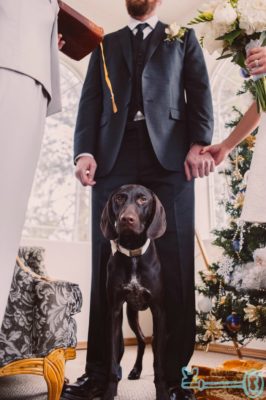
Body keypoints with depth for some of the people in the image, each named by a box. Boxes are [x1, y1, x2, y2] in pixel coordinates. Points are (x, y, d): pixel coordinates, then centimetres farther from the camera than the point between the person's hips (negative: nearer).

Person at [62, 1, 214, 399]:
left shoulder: (183, 37, 24)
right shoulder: (105, 45, 27)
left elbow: (199, 91, 9)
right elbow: (90, 102, 14)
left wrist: (199, 143, -9)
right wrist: (85, 151, -4)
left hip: (169, 157, -1)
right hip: (112, 159, 2)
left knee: (174, 265, -5)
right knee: (106, 264, -2)